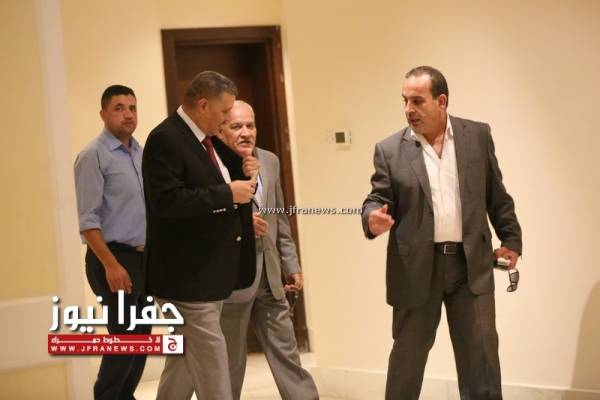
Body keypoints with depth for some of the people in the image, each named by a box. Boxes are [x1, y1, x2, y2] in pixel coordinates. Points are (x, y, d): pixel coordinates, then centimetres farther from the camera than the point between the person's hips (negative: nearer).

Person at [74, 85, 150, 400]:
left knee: (142, 339, 10)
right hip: (114, 258, -7)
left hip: (144, 258, 7)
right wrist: (111, 265, -20)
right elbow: (87, 219, -14)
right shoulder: (94, 156, -9)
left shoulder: (141, 153, 12)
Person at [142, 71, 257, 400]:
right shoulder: (165, 139, -17)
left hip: (209, 272, 10)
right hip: (187, 275, -9)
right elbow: (167, 200, -26)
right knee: (212, 371, -6)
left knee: (184, 360, 20)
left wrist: (240, 172, 2)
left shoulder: (207, 139, 12)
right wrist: (227, 194, -24)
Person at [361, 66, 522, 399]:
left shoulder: (477, 135, 3)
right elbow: (377, 199, -1)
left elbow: (496, 194, 10)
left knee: (481, 355, 6)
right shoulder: (390, 149, -1)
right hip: (416, 268, -1)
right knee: (408, 354, 10)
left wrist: (511, 238, 10)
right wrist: (374, 218, -23)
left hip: (472, 264, 1)